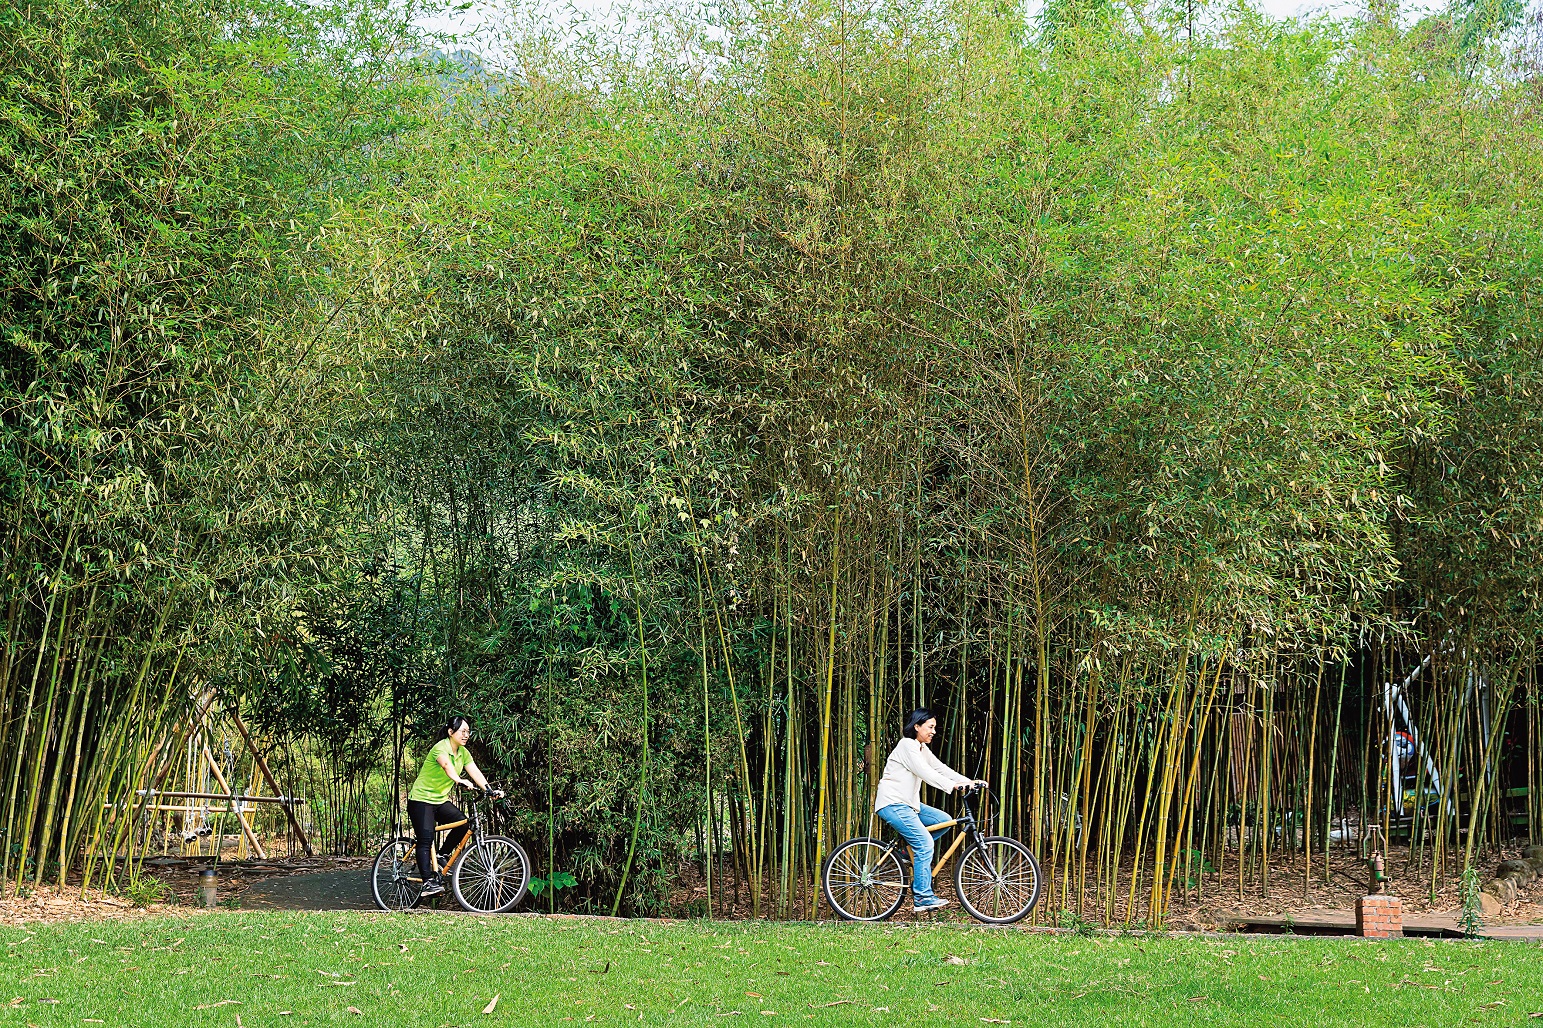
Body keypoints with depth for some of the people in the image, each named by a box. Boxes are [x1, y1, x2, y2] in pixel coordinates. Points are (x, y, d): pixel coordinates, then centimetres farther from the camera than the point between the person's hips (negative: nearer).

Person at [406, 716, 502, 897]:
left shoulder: (463, 753, 4)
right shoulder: (441, 748, -20)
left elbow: (475, 772, -8)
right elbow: (446, 765, -41)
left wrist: (490, 790, -24)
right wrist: (459, 780, -60)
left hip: (441, 800, 7)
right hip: (421, 799, -7)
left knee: (463, 823, -14)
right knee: (426, 839, -17)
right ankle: (428, 882, -20)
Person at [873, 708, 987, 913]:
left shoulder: (921, 748, 16)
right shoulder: (907, 746, -13)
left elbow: (940, 768, 11)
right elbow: (925, 773, -24)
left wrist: (968, 781, 0)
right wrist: (953, 786, -31)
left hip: (908, 803, 10)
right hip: (892, 804, -10)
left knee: (944, 820, 2)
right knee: (924, 843, -16)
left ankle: (910, 849, 9)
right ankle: (922, 898, -14)